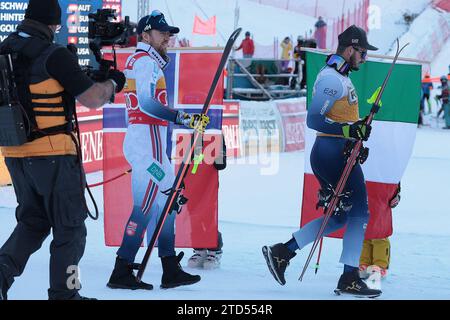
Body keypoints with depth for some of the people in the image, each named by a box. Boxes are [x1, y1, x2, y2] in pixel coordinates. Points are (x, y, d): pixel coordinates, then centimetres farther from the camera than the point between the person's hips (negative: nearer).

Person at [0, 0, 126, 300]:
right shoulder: (54, 55, -15)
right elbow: (92, 98, -14)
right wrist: (113, 83, 6)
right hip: (53, 153, -6)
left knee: (32, 221, 20)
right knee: (70, 227, 9)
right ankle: (63, 293, 14)